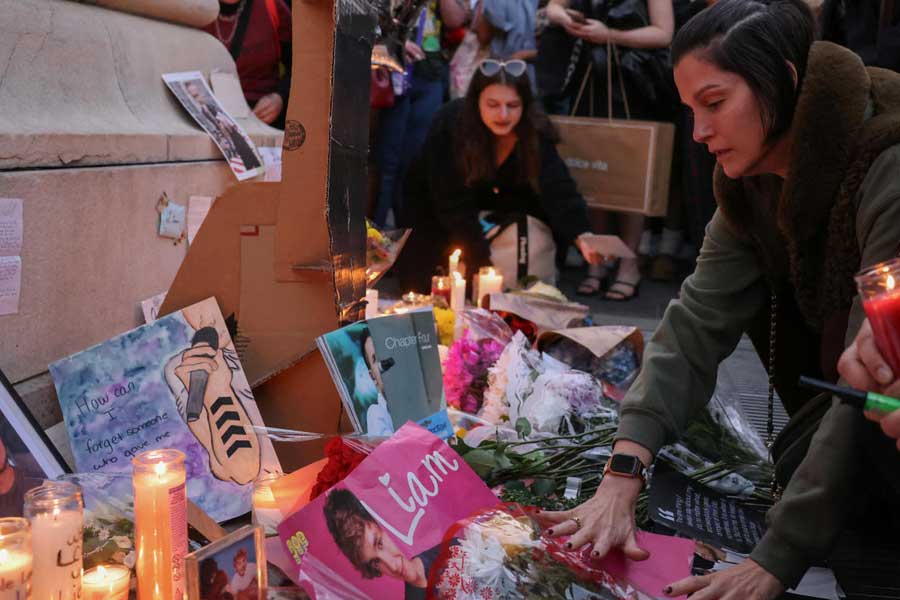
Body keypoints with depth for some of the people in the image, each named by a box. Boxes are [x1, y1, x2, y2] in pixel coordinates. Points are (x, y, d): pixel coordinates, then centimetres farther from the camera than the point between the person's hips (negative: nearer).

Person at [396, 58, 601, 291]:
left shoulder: (535, 131, -25)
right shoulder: (450, 125, -34)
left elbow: (558, 187, -33)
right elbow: (454, 205, -32)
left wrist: (583, 236, -51)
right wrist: (483, 265, -36)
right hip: (432, 204, -3)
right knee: (418, 282, -11)